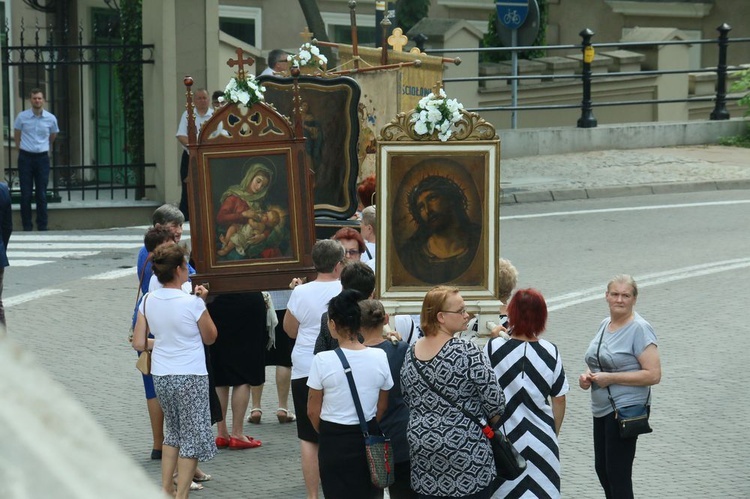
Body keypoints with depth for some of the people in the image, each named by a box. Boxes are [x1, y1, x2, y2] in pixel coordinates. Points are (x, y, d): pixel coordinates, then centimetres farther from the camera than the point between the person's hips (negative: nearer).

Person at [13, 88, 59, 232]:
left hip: (42, 157, 1)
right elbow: (16, 136, 11)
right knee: (26, 194, 0)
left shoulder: (51, 118, -1)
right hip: (26, 157, -1)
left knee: (42, 195, 3)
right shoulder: (22, 117, -4)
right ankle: (27, 226, 6)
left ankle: (42, 227, 9)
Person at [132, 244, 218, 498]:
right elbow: (210, 337, -1)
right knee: (192, 439, 5)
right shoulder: (192, 303, -16)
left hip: (161, 376, 6)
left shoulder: (148, 301, -2)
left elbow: (139, 344, 0)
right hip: (191, 377, -6)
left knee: (173, 432, 23)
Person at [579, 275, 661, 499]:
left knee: (617, 475, -6)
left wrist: (611, 378, -20)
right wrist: (587, 376, 3)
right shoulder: (605, 324, 11)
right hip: (602, 409, 9)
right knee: (602, 469, 16)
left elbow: (653, 375, -19)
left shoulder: (640, 329, -14)